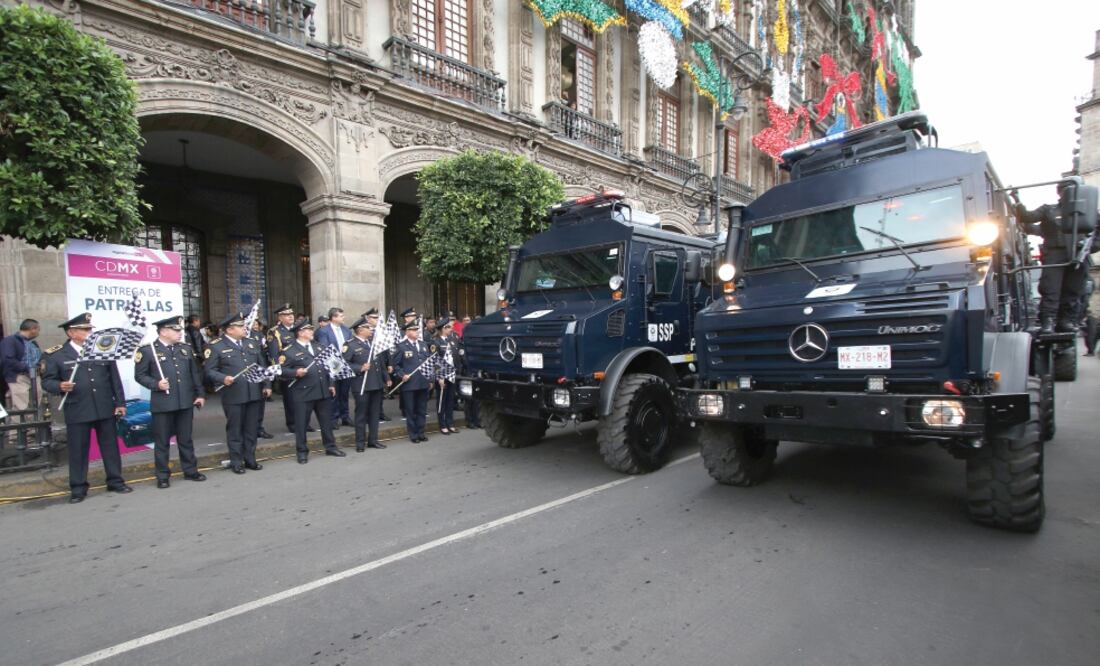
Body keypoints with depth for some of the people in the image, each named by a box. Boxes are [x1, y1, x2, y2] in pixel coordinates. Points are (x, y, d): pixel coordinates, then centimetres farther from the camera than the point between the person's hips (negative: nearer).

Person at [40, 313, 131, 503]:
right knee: (78, 450, 5)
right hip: (77, 411, -2)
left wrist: (120, 402, 4)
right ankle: (78, 488, 17)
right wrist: (60, 386, -23)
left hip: (105, 408, 2)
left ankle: (115, 481, 19)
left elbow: (114, 378, 8)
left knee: (110, 446, 9)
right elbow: (47, 381, 0)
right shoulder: (56, 355, 0)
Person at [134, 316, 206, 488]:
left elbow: (195, 373, 12)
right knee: (162, 441, 7)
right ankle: (163, 476, 18)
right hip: (162, 404, -4)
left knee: (186, 439, 13)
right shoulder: (147, 350, -4)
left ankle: (190, 470, 22)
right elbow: (140, 375, -3)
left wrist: (200, 394, 9)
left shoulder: (186, 349, 10)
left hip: (186, 402, 4)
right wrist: (156, 384, -18)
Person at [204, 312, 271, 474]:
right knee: (235, 430, 6)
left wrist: (267, 385, 9)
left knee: (251, 429, 12)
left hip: (254, 393, 5)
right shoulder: (216, 346, -4)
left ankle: (250, 459, 24)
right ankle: (236, 462, 17)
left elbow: (262, 365, 14)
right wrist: (223, 378, -24)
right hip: (233, 395, -5)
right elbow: (209, 371, -6)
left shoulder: (251, 342, 13)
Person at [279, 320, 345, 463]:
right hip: (303, 393, -5)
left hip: (323, 391, 6)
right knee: (301, 423, 3)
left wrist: (330, 384, 14)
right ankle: (302, 452, 16)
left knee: (327, 420, 11)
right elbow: (282, 370, -10)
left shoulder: (317, 348, 17)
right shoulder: (289, 351, -3)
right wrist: (296, 372, -26)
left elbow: (326, 366, 19)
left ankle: (330, 447, 23)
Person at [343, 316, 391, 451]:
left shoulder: (373, 343, 14)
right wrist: (360, 368, -23)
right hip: (362, 385, -6)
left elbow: (380, 362, 19)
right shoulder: (350, 345, -7)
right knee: (361, 414, 3)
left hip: (377, 384, 7)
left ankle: (373, 440, 22)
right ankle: (360, 443, 13)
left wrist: (387, 378, 16)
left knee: (375, 414, 12)